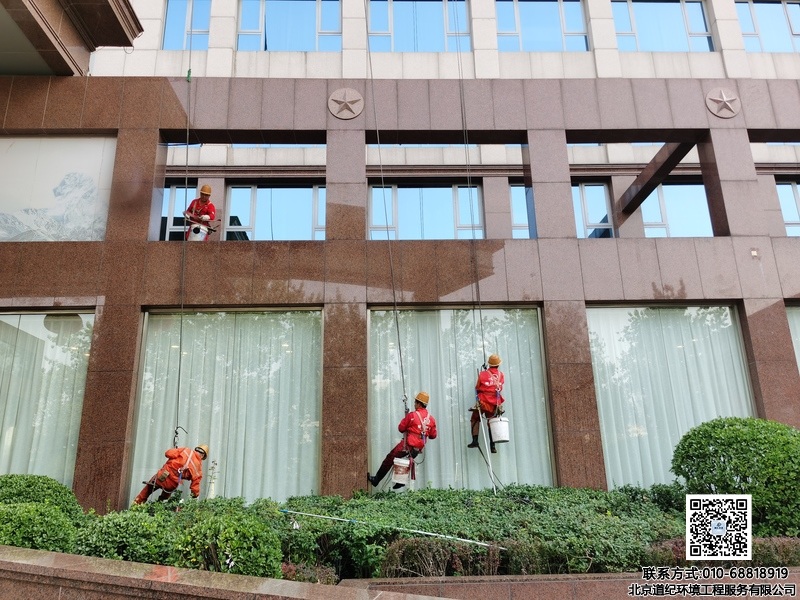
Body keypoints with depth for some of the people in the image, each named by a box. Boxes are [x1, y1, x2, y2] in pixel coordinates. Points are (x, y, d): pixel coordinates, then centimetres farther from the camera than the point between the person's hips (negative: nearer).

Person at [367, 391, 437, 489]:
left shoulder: (412, 415, -11)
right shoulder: (431, 419, 3)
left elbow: (401, 428, -4)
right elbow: (433, 435, 10)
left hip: (408, 444, -5)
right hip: (419, 448, 6)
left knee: (390, 459, 5)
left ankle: (376, 480, 9)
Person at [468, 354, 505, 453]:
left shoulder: (482, 374, -5)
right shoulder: (501, 375, 3)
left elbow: (477, 388, 3)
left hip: (483, 402, -2)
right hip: (495, 403, 2)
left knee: (475, 419, 12)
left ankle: (475, 440, -1)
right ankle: (492, 446, 9)